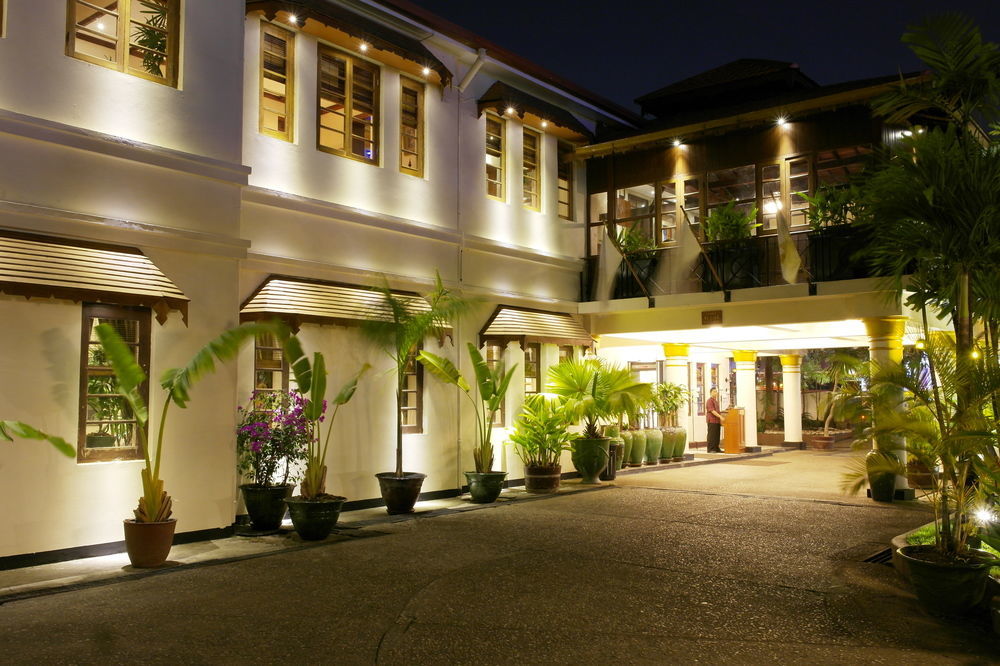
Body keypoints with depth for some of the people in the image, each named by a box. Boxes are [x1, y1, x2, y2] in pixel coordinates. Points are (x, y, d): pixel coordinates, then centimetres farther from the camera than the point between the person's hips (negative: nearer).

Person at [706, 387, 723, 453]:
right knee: (712, 435, -7)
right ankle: (710, 449, -5)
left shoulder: (716, 401, 21)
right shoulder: (710, 401, -9)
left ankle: (716, 448, 13)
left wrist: (720, 417, 16)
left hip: (717, 420, 9)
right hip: (712, 421, -9)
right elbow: (712, 411, -18)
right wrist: (720, 416, -23)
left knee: (717, 435, 8)